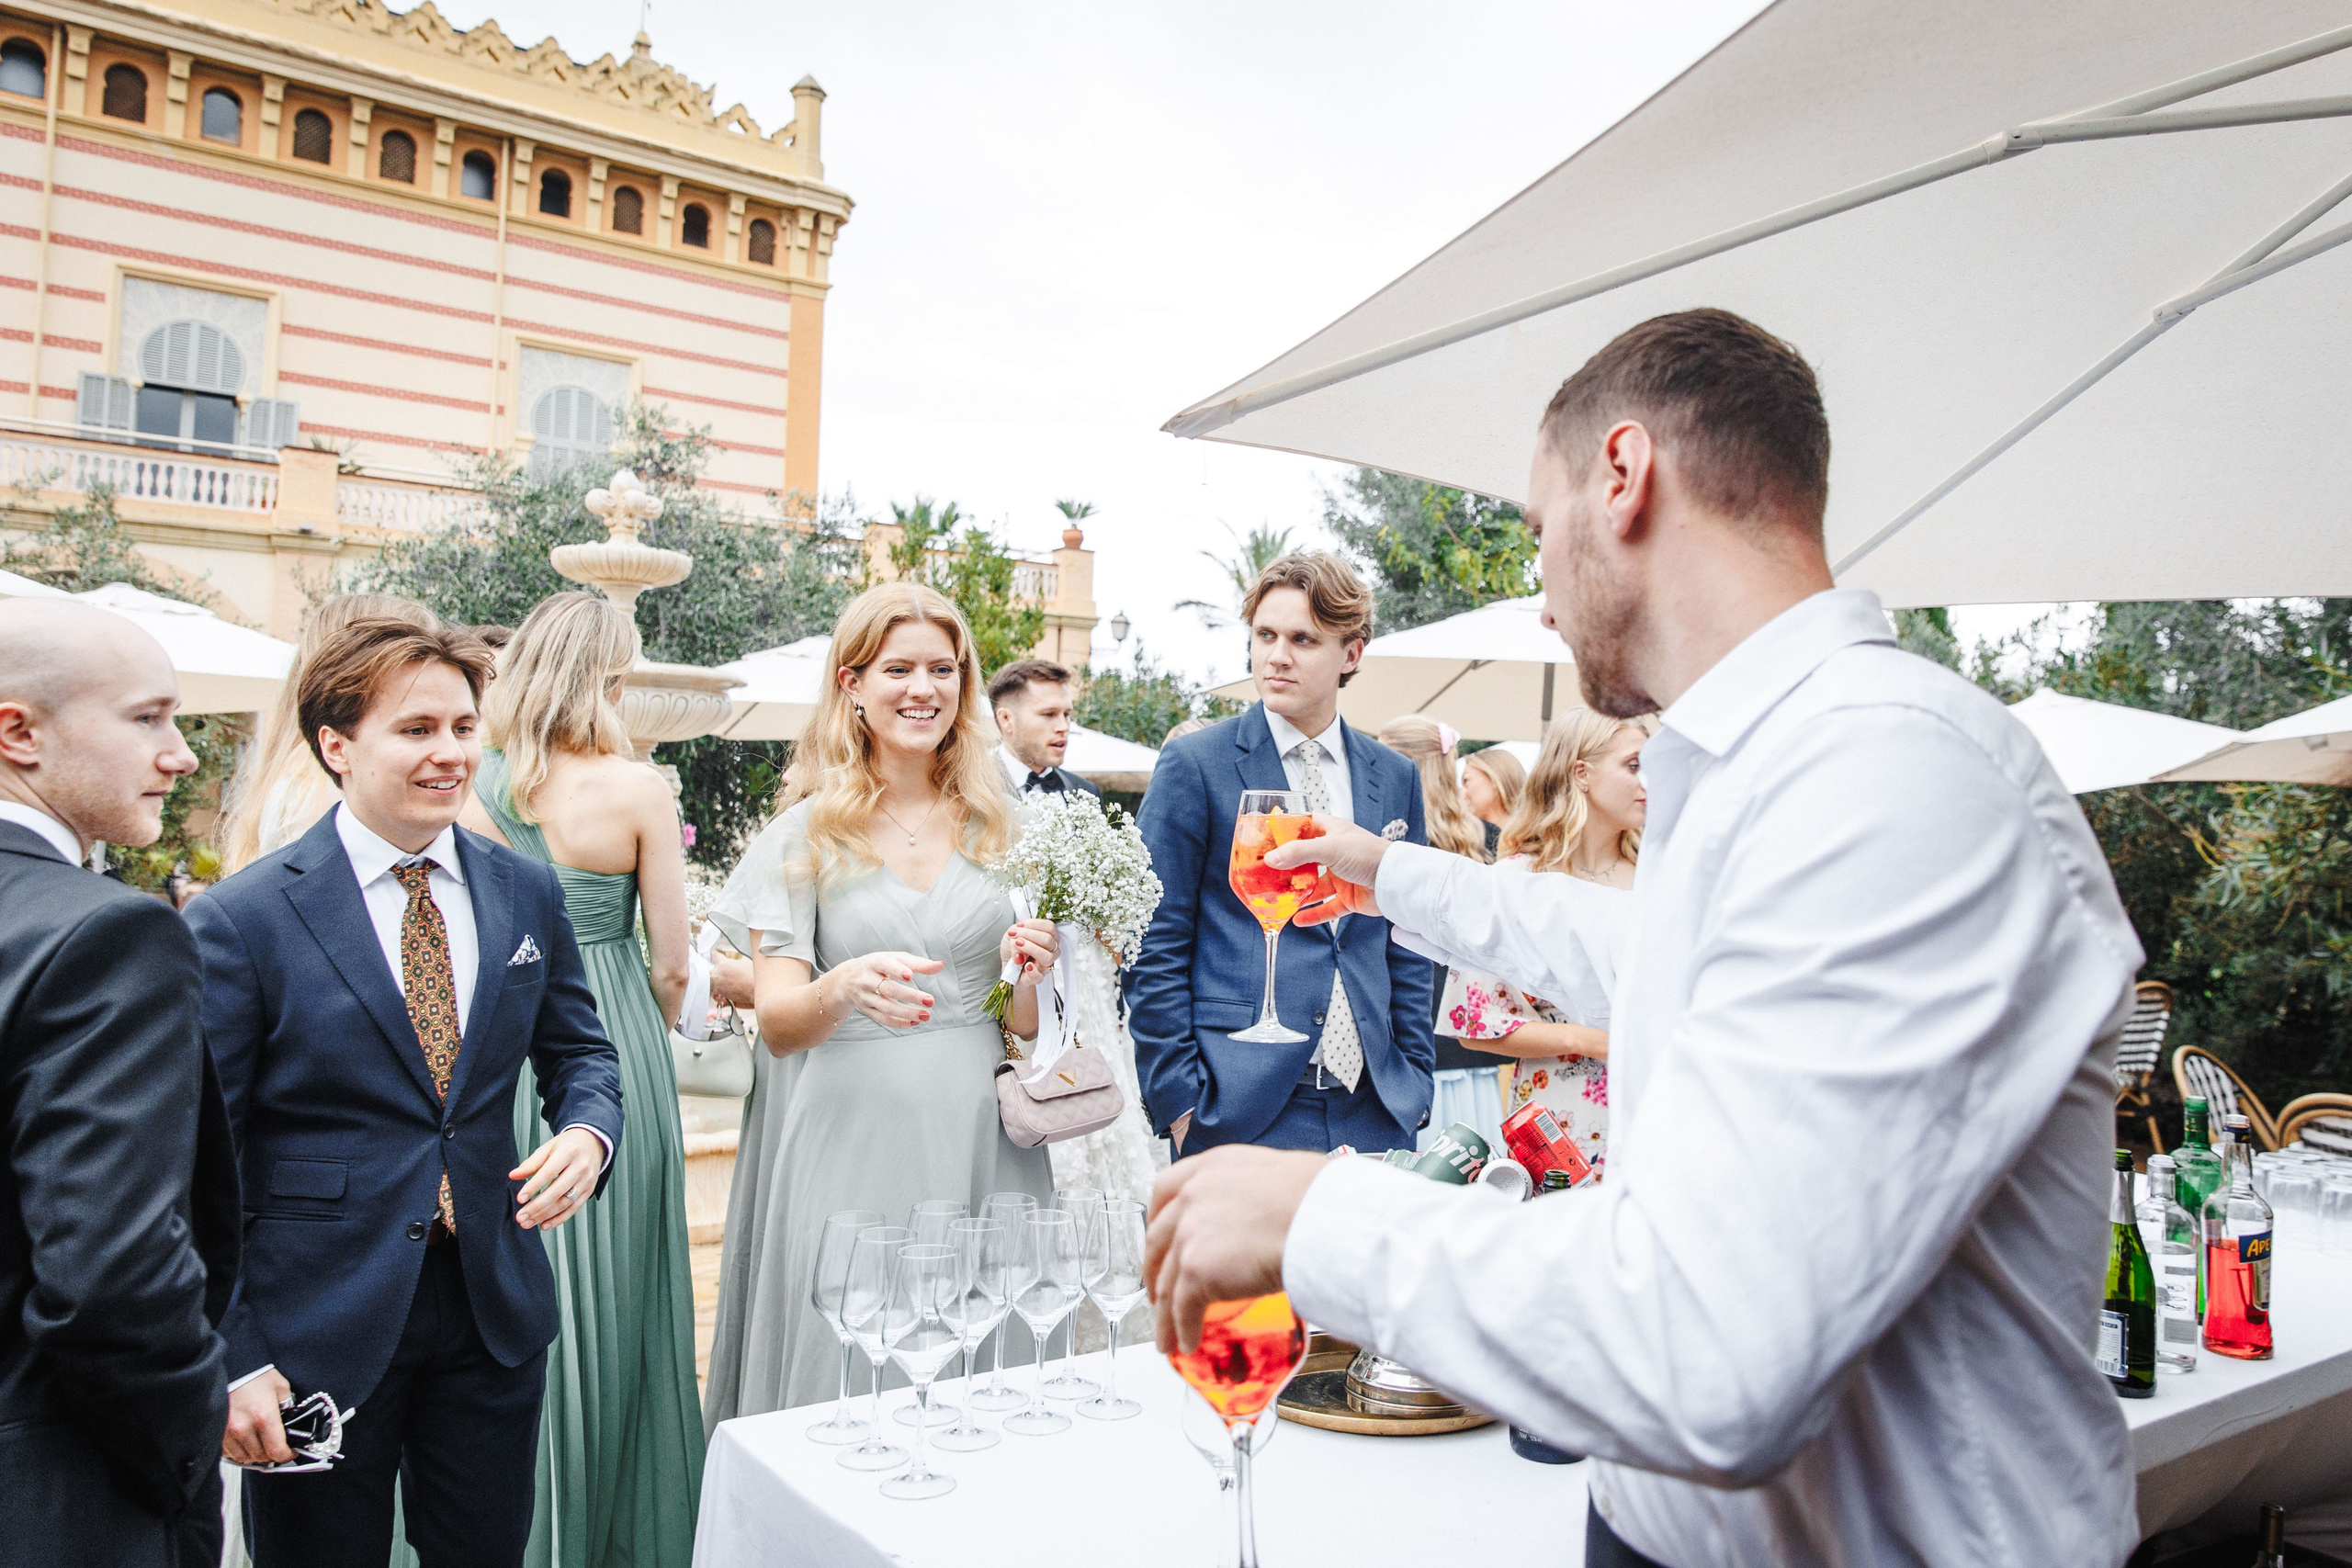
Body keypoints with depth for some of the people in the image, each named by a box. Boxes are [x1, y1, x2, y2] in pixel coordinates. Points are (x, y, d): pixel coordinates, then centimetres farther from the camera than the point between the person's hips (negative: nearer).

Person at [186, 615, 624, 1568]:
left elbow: (578, 1051, 13)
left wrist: (589, 1130, -9)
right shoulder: (240, 921, -11)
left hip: (494, 1313, 4)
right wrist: (230, 1360, -13)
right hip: (314, 1331, -4)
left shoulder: (527, 894, 2)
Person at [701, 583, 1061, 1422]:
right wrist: (845, 987, -26)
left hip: (978, 1142, 2)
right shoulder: (806, 835, 0)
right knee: (848, 1377, 1)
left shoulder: (1004, 826, 8)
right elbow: (777, 1023, -6)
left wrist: (1031, 979, -9)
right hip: (851, 1140, -2)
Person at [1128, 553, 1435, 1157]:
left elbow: (1407, 948, 14)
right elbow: (1155, 948, -4)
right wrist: (1179, 1101, -9)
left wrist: (1415, 1078, 8)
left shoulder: (1396, 777, 9)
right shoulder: (1194, 765, -4)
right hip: (1239, 1113, -4)